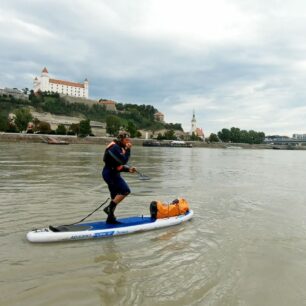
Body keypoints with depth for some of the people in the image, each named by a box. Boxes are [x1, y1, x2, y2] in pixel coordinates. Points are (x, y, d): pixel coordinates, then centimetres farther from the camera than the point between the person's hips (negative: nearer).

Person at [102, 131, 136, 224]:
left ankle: (110, 218, 22)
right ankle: (109, 208, -9)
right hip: (110, 173, -10)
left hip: (113, 173, 10)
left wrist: (129, 169, 4)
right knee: (125, 190, -17)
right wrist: (128, 150, -17)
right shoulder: (114, 147, -16)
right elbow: (123, 161, -24)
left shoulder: (120, 147, 16)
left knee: (115, 197, 13)